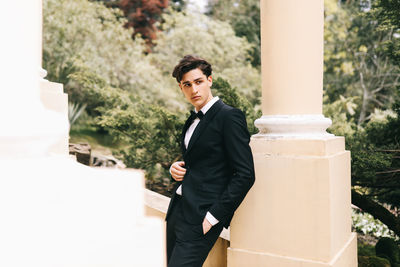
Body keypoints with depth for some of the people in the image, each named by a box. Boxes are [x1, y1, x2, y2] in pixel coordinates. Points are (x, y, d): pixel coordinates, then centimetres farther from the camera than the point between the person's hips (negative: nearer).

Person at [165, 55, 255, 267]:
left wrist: (214, 216, -16)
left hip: (201, 216, -8)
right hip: (178, 209, 8)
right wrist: (175, 168, 5)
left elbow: (245, 175, -15)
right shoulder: (193, 120, 15)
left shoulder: (229, 116, -10)